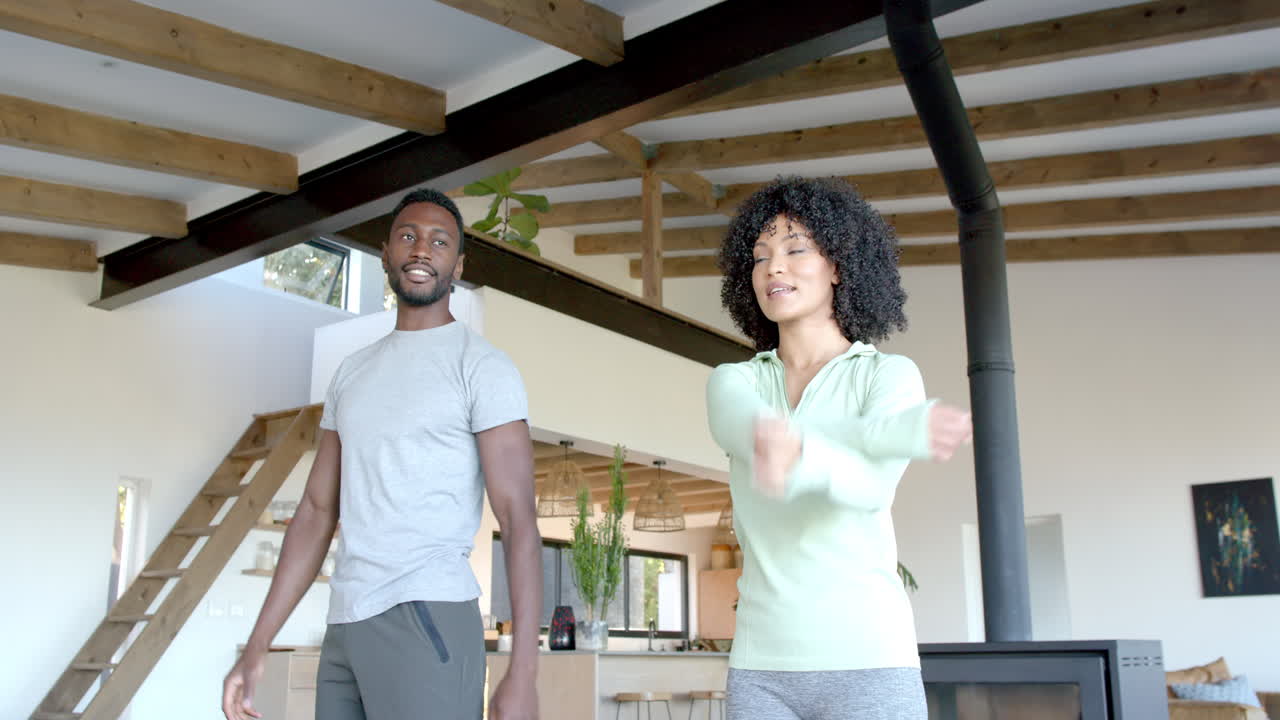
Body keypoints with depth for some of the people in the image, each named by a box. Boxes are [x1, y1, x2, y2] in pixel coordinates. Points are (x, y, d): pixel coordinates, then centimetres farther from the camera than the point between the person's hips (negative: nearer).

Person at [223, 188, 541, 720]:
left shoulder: (483, 367, -3)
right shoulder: (354, 373, 18)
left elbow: (519, 518, -11)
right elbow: (317, 511, 18)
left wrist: (522, 673, -19)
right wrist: (256, 649, 13)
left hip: (430, 622, -7)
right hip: (348, 630, 7)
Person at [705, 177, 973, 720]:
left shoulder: (891, 375, 1)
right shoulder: (732, 382, 11)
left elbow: (869, 486, -20)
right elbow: (750, 433, -14)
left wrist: (794, 453, -44)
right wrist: (899, 432, -22)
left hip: (866, 660, -3)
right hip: (763, 665, 4)